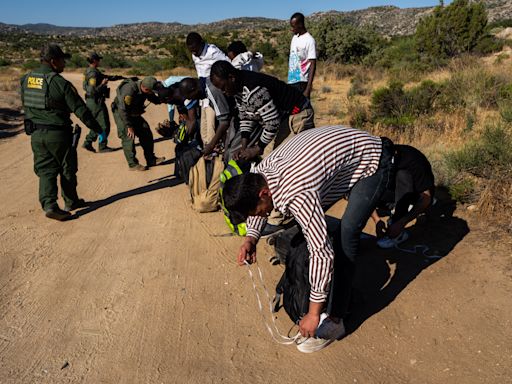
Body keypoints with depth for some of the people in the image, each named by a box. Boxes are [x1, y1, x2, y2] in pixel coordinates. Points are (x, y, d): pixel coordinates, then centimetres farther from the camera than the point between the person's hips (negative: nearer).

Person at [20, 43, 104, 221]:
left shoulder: (26, 80, 4)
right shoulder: (60, 83, -15)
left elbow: (26, 106, 13)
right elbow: (81, 110, -15)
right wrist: (98, 130, -6)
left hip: (36, 134, 5)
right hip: (58, 134, -5)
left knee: (45, 170, 10)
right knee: (67, 170, 12)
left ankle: (49, 205, -1)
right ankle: (71, 202, 25)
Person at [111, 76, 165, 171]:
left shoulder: (145, 89, -12)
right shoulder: (129, 90, -34)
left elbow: (155, 100, 4)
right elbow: (123, 110, -33)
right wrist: (129, 126, -31)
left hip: (134, 114, 8)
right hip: (121, 114, -7)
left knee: (146, 134, 3)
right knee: (129, 137, -14)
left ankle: (151, 160, 13)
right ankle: (133, 164, -5)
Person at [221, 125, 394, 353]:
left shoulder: (296, 196, -38)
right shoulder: (260, 172, -12)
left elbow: (322, 253, -36)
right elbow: (255, 206, 9)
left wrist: (314, 313, -26)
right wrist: (250, 238, -10)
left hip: (373, 161, -9)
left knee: (347, 234, -18)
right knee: (308, 220, 11)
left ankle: (334, 321, -7)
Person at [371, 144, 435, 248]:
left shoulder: (412, 160, -31)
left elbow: (426, 198, -34)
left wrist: (401, 223, -43)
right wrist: (377, 220, -33)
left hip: (418, 195, -4)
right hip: (397, 192, 4)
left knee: (402, 175, -36)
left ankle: (398, 233, -30)